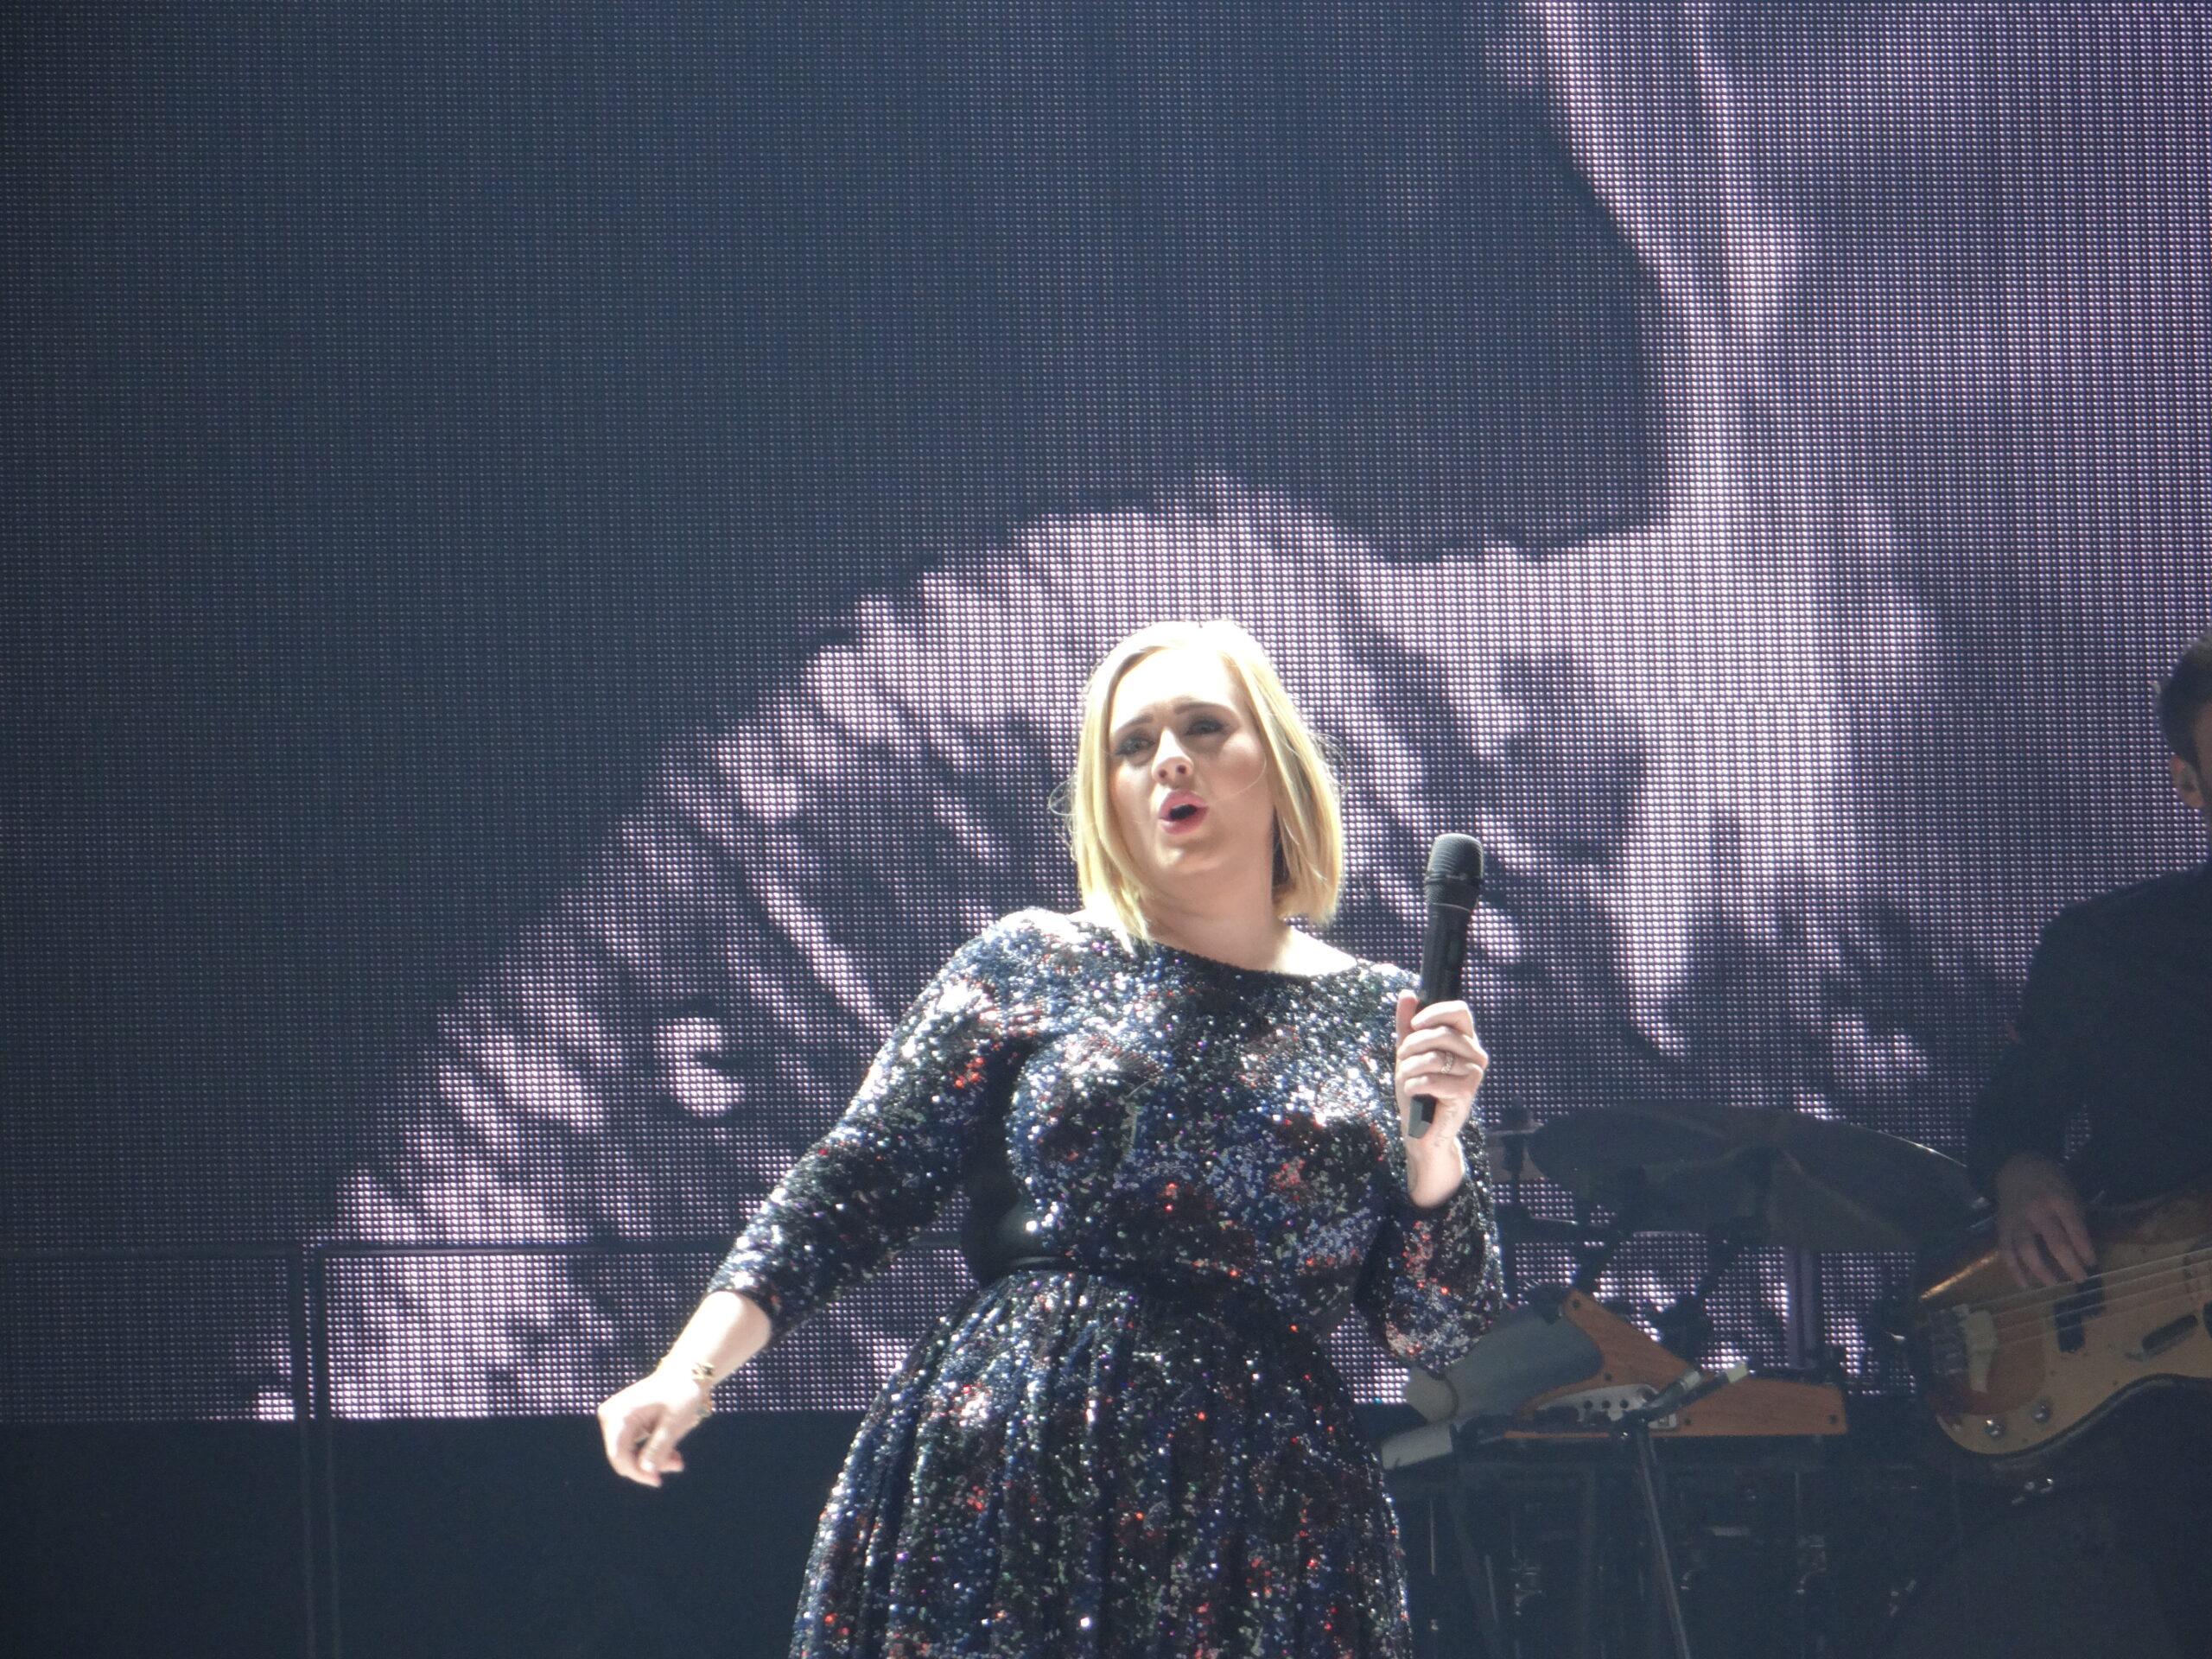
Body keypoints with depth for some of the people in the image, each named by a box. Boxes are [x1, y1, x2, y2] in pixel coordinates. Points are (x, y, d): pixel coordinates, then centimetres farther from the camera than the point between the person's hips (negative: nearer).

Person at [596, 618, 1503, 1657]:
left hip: (1269, 1520, 1)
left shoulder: (1383, 1018, 11)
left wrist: (1435, 1142, -7)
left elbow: (1439, 1335, 9)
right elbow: (849, 1190, 4)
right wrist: (693, 1369, -7)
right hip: (1006, 1480, -1)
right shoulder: (1031, 969, 9)